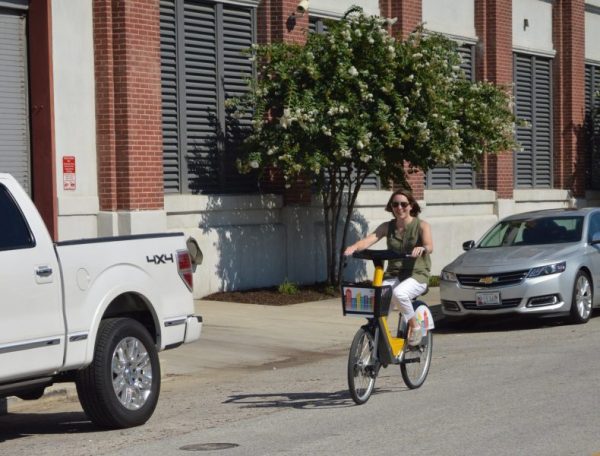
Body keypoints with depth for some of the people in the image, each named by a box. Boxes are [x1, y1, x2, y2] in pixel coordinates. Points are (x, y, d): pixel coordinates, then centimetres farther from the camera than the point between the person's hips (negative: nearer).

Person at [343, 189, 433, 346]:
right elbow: (370, 239, -9)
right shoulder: (387, 227, 8)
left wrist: (422, 248, -45)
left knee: (399, 293, -34)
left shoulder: (421, 225, -1)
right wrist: (354, 247, -32)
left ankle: (415, 327, -11)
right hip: (393, 275, 3)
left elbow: (429, 246, -20)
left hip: (417, 274, -3)